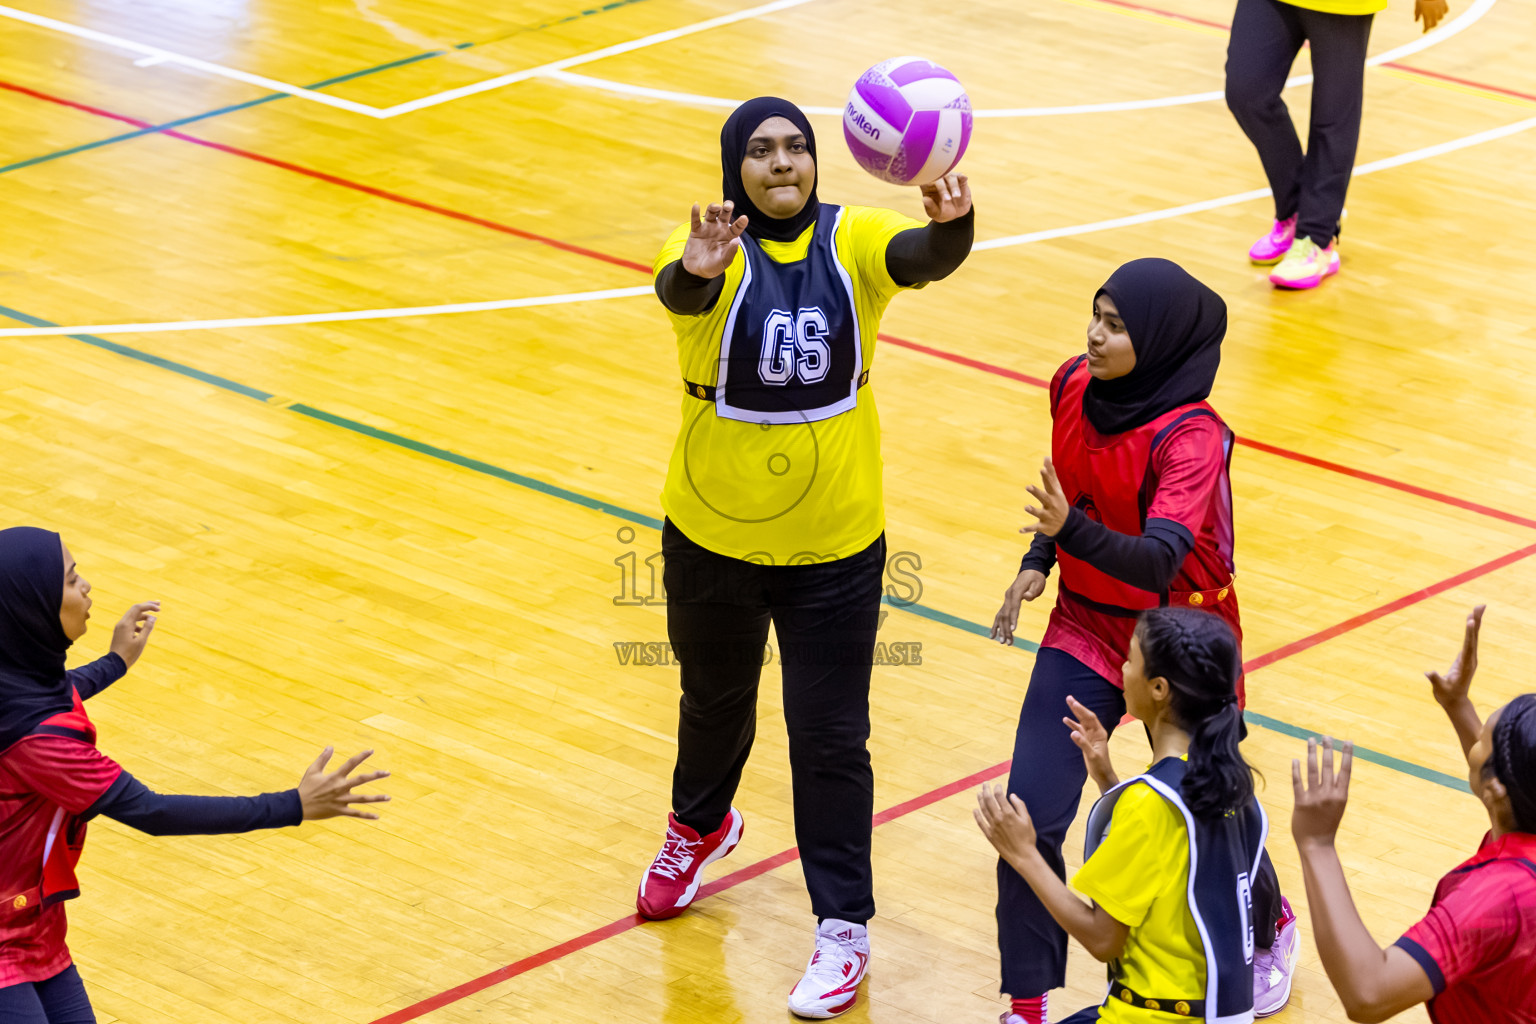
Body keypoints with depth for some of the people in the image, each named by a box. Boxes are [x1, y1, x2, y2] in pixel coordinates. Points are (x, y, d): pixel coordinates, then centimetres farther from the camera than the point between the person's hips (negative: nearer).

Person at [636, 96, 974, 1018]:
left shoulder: (853, 241, -11)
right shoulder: (713, 254, -15)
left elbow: (919, 259, -32)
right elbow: (680, 290, -39)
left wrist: (949, 227, -56)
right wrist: (696, 270, -64)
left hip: (836, 544, -1)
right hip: (713, 540, 1)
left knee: (831, 738, 1)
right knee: (715, 703, 24)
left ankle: (844, 927, 14)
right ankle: (700, 825, 55)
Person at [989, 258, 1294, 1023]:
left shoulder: (1191, 439, -26)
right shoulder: (1074, 386, -8)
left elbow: (1158, 561, -38)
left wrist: (1070, 530, -53)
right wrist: (1037, 563, 2)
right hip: (1086, 630, 4)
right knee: (1029, 818, -9)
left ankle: (1271, 931, 47)